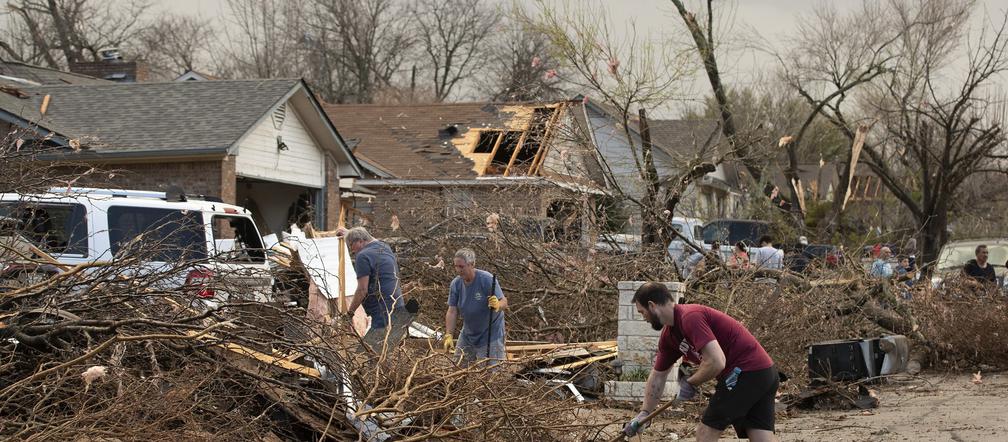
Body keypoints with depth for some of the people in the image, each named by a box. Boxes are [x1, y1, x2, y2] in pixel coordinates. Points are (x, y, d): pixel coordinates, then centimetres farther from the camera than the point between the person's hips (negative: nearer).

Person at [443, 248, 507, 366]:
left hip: (491, 334, -6)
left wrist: (497, 305, -42)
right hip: (468, 333, 6)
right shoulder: (456, 284, -5)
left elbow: (504, 302, -19)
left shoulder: (487, 279, -20)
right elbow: (452, 312, -5)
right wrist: (448, 335, -15)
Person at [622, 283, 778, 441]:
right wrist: (644, 413, 26)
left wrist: (691, 384, -8)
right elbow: (658, 375, 26)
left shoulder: (690, 317, -18)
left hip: (744, 373, -9)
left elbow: (716, 362, -25)